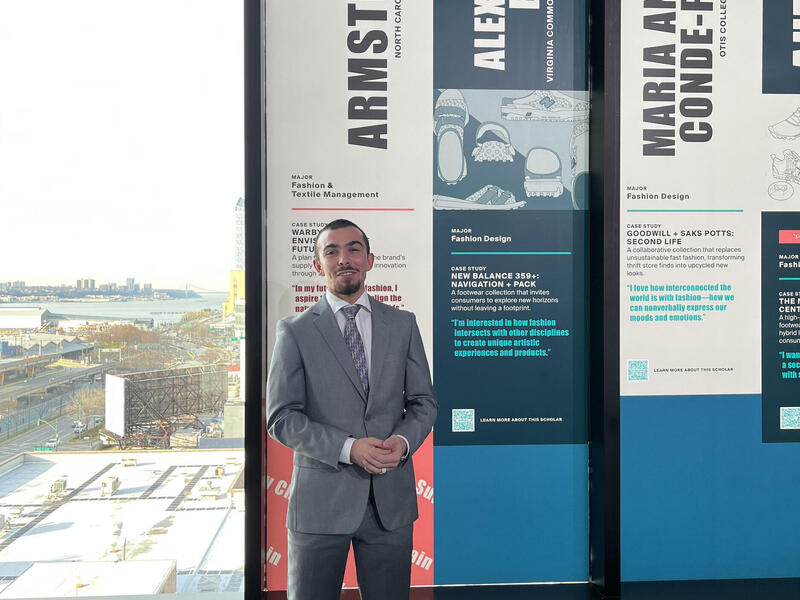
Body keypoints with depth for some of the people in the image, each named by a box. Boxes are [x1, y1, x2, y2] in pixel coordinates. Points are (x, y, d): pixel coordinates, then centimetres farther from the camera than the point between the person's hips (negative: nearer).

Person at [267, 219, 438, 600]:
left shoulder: (403, 324, 8)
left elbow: (423, 402, 9)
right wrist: (347, 448, -17)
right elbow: (281, 417, -6)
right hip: (321, 501, -2)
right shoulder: (295, 331, -1)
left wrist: (403, 440, -12)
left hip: (391, 498, 2)